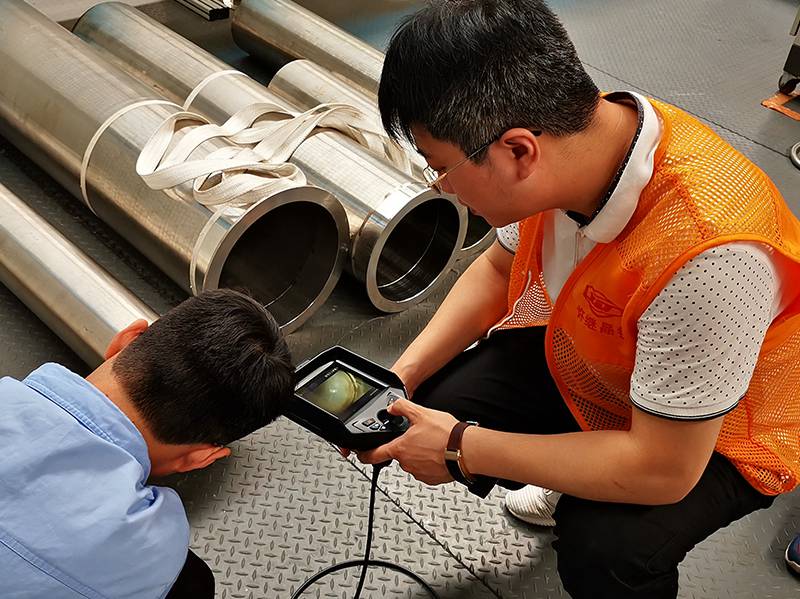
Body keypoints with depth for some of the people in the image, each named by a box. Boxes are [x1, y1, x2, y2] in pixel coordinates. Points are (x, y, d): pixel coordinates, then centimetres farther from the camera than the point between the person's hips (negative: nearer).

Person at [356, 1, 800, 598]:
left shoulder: (704, 250, -42)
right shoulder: (568, 138, -21)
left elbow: (662, 468, -32)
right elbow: (499, 268, 0)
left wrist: (463, 451, -24)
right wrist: (403, 376, -11)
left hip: (714, 430, -6)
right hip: (584, 357, 6)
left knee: (603, 550, -30)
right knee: (438, 410, -7)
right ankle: (574, 487, 22)